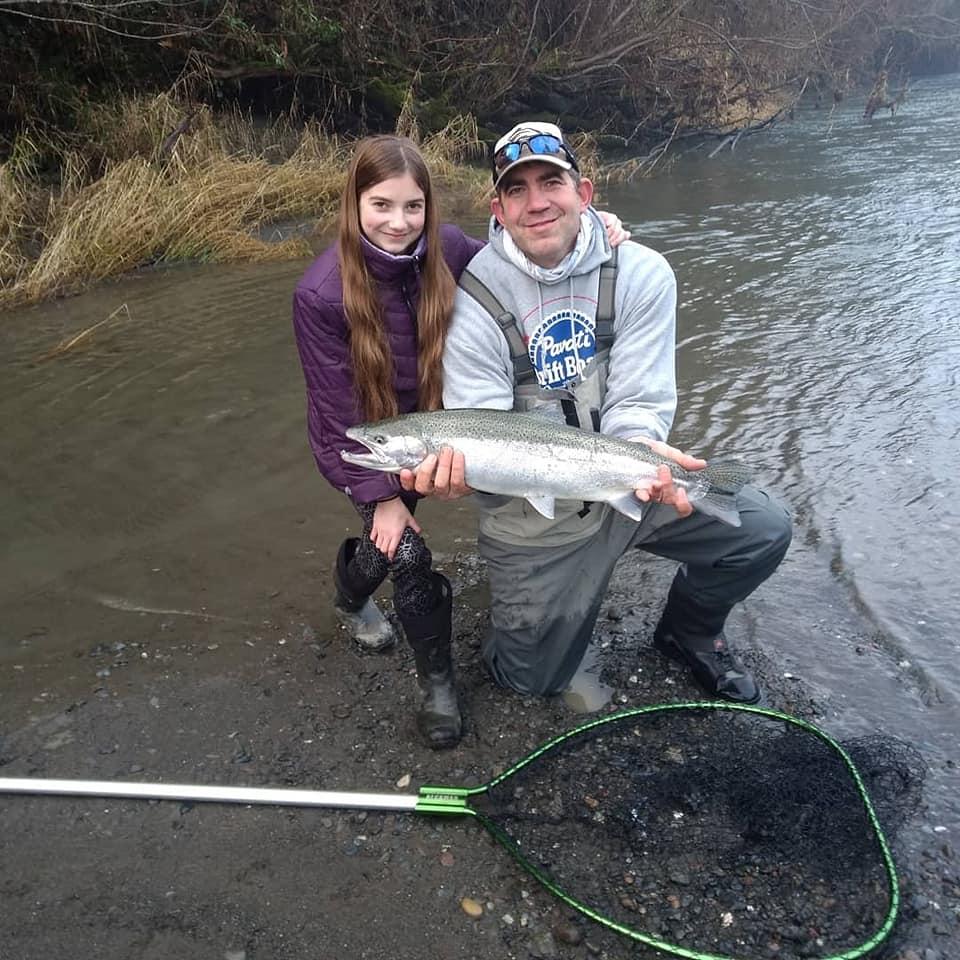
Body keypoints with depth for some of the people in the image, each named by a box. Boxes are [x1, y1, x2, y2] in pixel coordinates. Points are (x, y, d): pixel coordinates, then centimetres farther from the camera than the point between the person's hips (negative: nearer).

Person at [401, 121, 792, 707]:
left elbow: (638, 402, -14)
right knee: (530, 677, 6)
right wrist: (455, 470, -40)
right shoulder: (474, 305, -15)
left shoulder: (642, 274, -10)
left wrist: (642, 451, -36)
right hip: (533, 512, -1)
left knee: (764, 527, -14)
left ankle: (689, 630, 16)